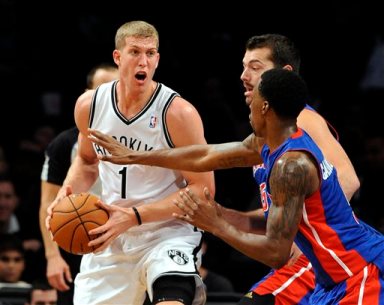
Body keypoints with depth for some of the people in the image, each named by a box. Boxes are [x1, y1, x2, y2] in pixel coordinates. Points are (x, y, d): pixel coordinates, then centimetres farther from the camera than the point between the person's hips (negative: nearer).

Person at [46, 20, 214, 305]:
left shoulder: (178, 112, -18)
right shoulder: (89, 105, -3)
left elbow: (202, 189, -16)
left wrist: (135, 216, -23)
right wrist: (67, 193, -3)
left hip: (168, 231, -5)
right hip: (109, 237, 5)